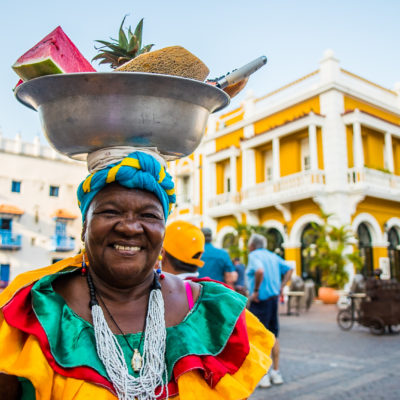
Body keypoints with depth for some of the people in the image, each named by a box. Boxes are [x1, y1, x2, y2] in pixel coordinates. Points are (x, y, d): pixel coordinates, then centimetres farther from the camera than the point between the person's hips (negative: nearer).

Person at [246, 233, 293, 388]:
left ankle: (263, 375, 7)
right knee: (273, 336, 16)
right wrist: (281, 288, 11)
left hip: (260, 300, -7)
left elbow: (259, 271, -30)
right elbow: (289, 269, 14)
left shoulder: (254, 255, -11)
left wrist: (256, 290, -19)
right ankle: (276, 372, 24)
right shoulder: (273, 256, 11)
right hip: (274, 298, 8)